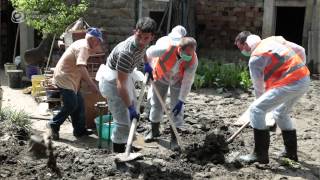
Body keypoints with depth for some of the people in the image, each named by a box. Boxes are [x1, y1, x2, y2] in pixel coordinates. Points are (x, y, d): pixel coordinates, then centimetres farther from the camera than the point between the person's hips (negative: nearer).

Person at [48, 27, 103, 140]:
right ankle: (54, 125, 4)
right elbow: (81, 67, -31)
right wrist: (91, 84, -33)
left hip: (71, 80, 11)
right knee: (71, 105, -13)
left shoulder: (84, 45, 13)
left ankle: (80, 130, 15)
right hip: (64, 78, -11)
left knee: (79, 104, 9)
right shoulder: (83, 46, -19)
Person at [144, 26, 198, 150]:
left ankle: (174, 138, 5)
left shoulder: (193, 60, -34)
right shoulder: (165, 48, -42)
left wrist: (181, 101, -24)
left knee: (177, 108, -5)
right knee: (156, 103, 11)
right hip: (160, 76, 0)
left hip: (178, 80, 0)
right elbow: (148, 54, -22)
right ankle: (154, 130, 34)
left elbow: (187, 82, -25)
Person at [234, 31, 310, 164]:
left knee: (256, 109, -6)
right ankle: (291, 151, 34)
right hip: (305, 79, 9)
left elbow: (258, 86, 0)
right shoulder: (274, 39, 16)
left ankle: (260, 154, -6)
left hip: (290, 83, -9)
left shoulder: (255, 58, -6)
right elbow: (300, 50, 19)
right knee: (280, 113, 26)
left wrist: (260, 100, 17)